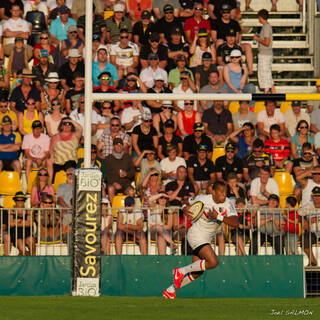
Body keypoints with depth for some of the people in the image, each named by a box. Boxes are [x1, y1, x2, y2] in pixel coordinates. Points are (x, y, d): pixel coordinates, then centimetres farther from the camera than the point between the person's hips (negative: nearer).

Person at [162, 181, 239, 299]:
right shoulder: (202, 199, -15)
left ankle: (170, 290, 26)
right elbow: (187, 207, 4)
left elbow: (235, 223, -21)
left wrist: (219, 217, -32)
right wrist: (187, 211, -20)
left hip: (207, 238, 6)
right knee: (213, 262, -24)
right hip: (196, 235, -6)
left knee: (197, 273, 11)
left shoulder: (228, 204, -9)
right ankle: (182, 271, -10)